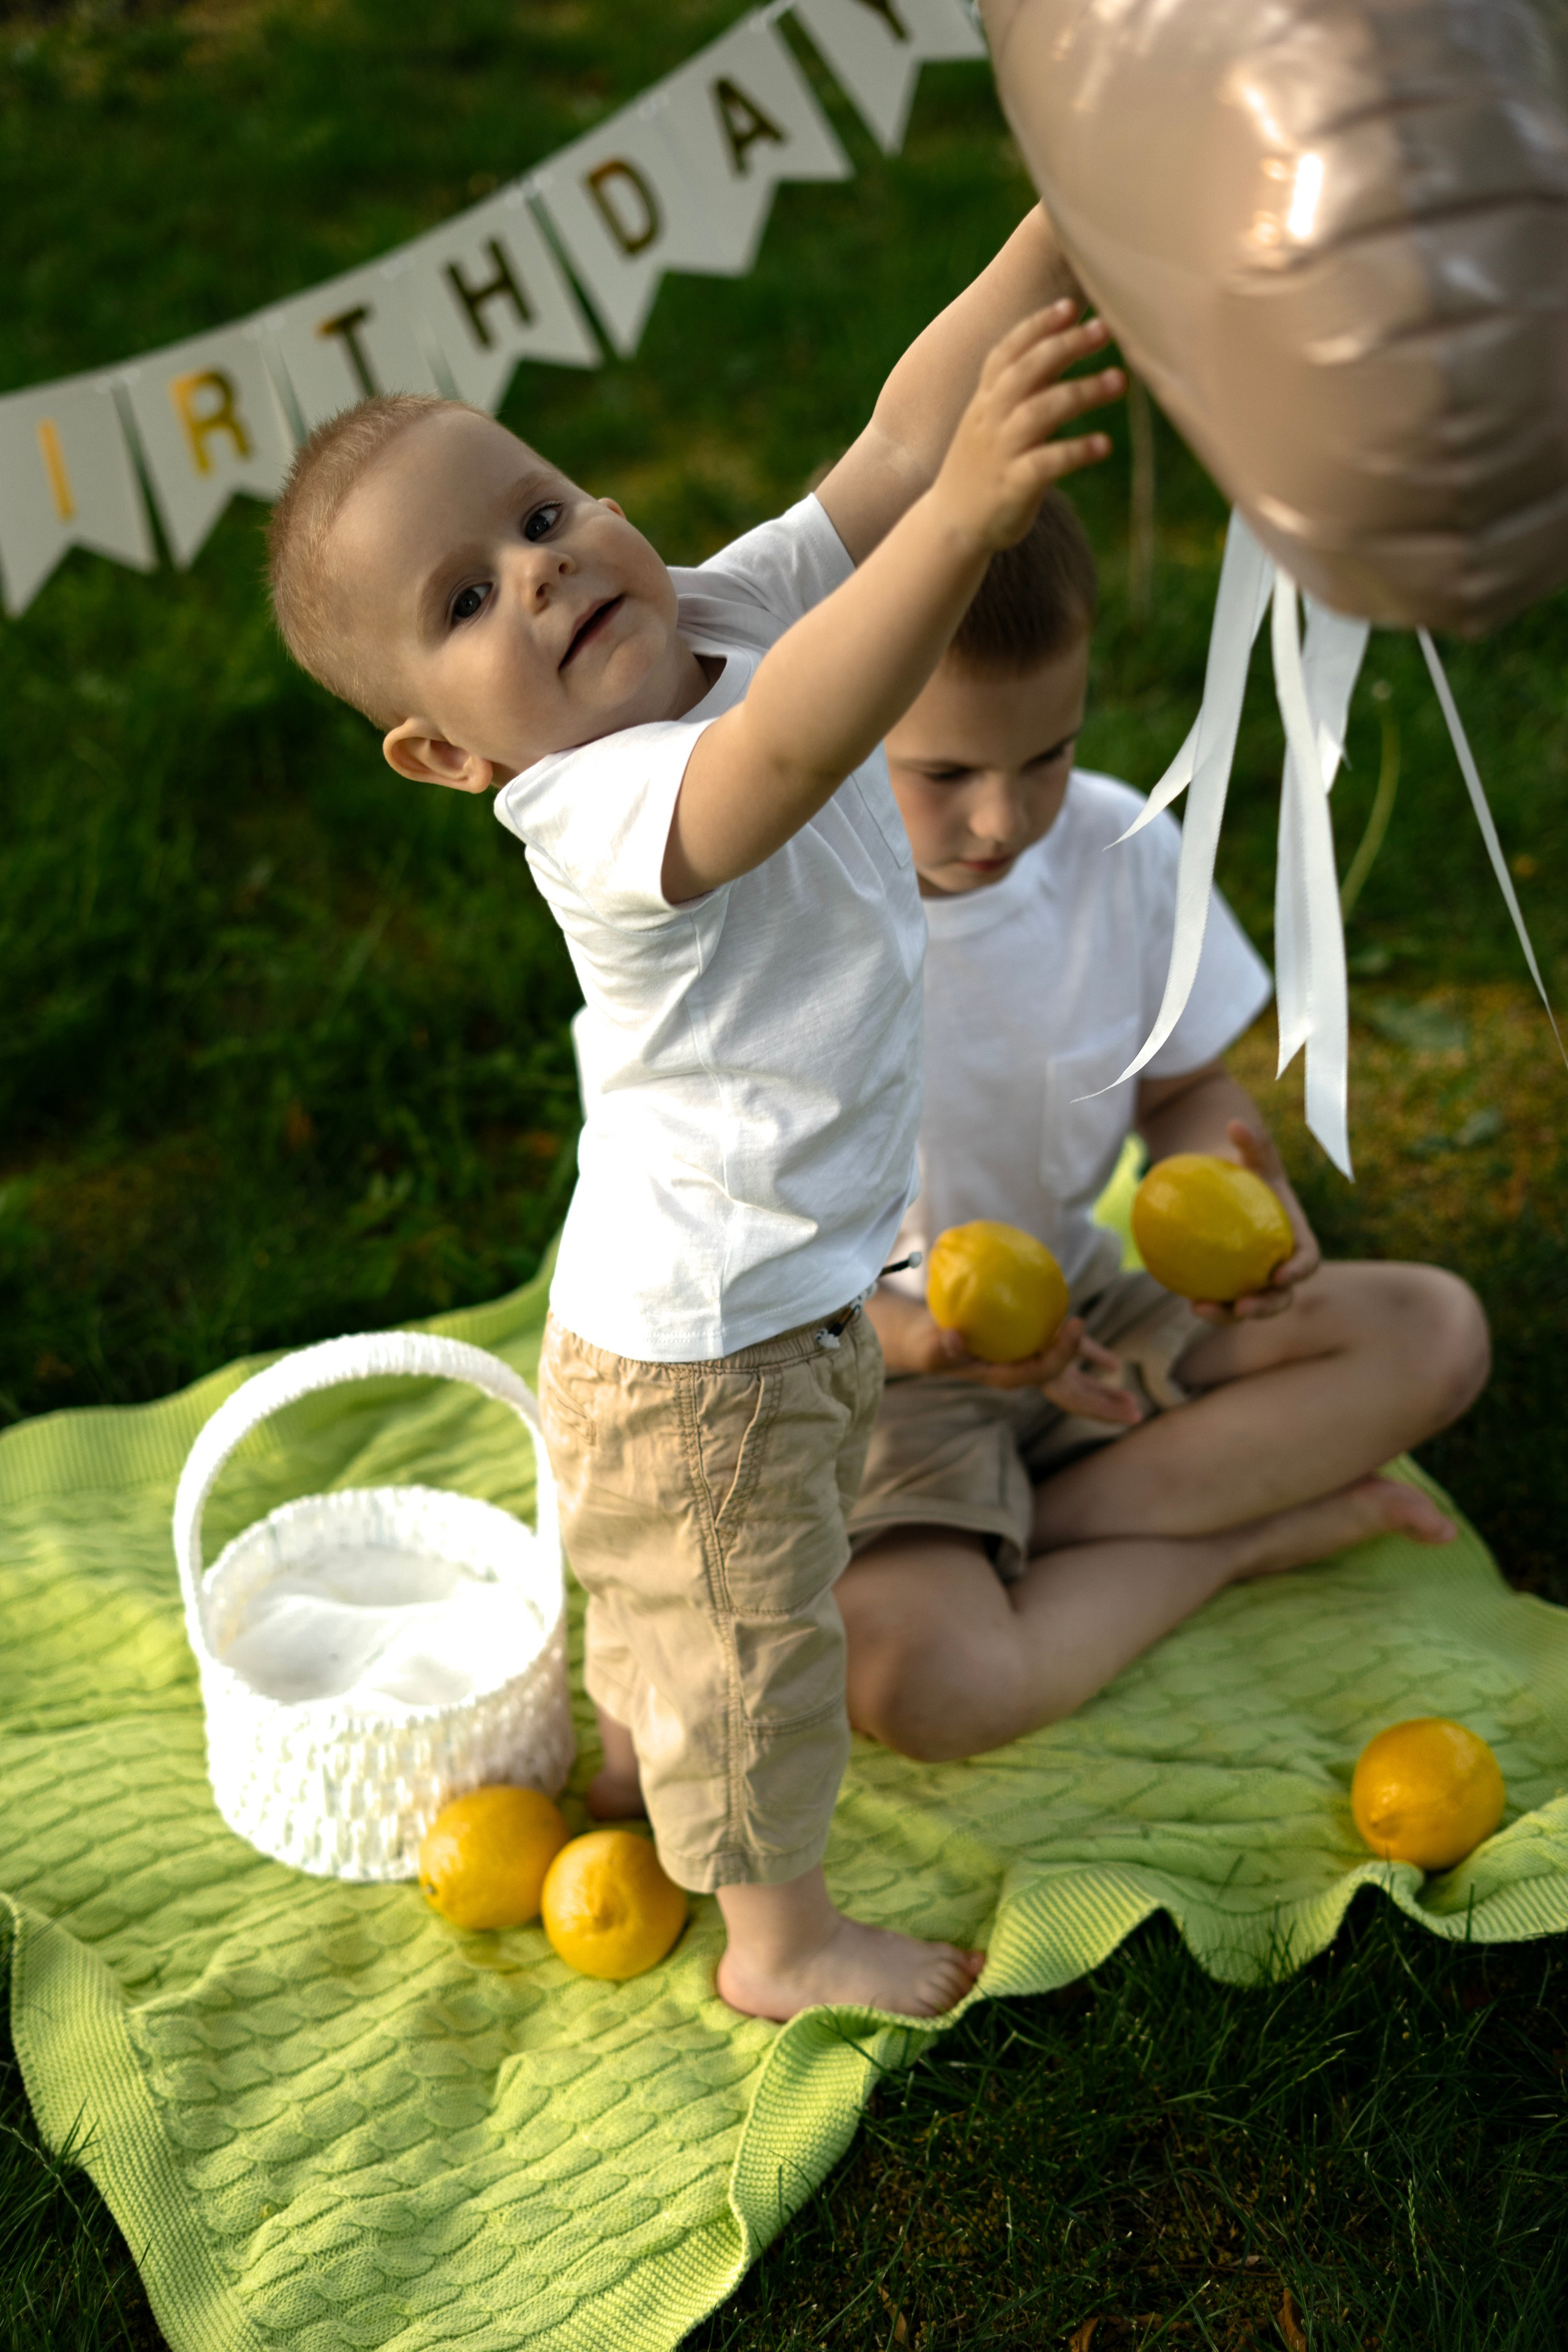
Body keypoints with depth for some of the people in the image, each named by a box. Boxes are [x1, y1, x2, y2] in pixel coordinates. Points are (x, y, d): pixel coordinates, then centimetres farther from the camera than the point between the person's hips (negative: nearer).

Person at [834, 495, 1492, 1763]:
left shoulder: (1122, 850, -8)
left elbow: (1187, 1090, 5)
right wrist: (915, 1334, -36)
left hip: (1090, 1317, 5)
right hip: (870, 1370, -5)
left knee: (1433, 1329, -11)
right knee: (925, 1685, -33)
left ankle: (1028, 1535, -13)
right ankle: (1239, 1530, -5)